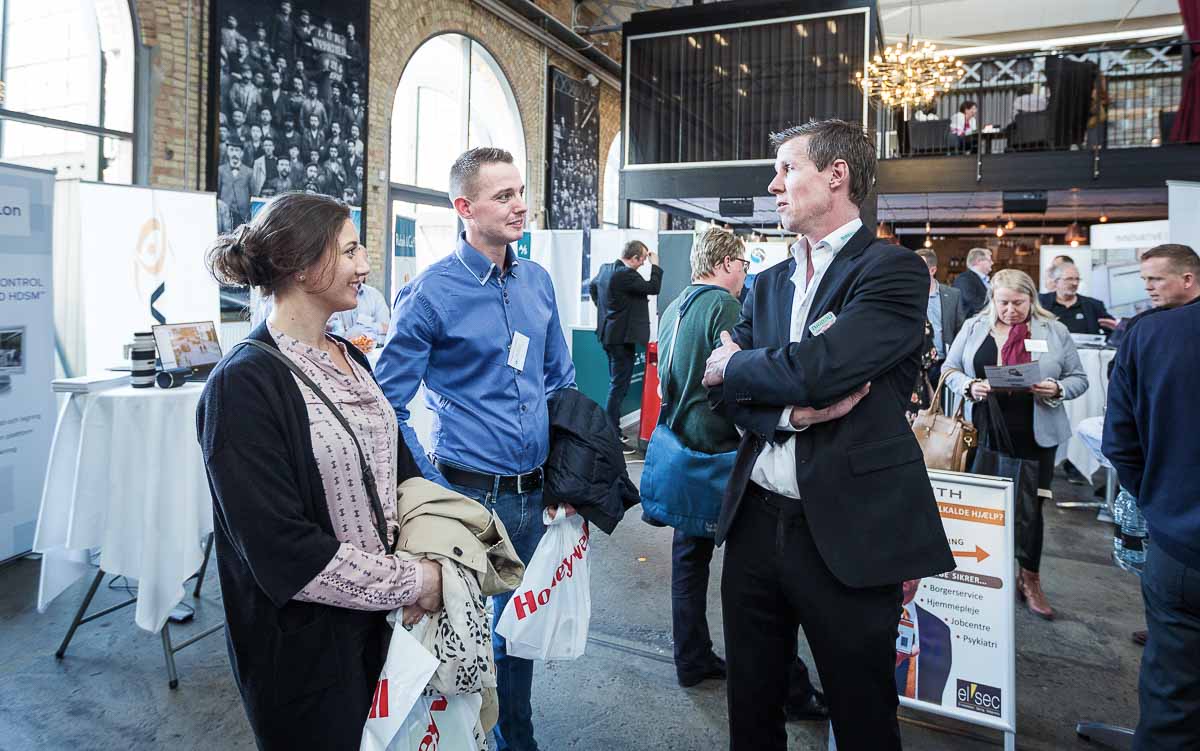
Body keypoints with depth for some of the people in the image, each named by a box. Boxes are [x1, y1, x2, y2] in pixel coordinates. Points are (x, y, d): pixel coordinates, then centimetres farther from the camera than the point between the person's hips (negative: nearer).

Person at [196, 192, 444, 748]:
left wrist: (426, 560, -6)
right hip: (303, 642, -7)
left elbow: (400, 470, 9)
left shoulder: (349, 359, 5)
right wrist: (409, 582, -16)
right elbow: (281, 547, -23)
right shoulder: (244, 384, -20)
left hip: (380, 619, 7)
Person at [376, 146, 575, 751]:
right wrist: (433, 492, -15)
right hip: (470, 494, -5)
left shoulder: (537, 281, 4)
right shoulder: (429, 293, -13)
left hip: (535, 492, 6)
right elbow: (389, 405, -11)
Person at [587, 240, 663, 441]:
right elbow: (653, 288, -21)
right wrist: (655, 265, -9)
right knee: (619, 385, -4)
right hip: (622, 336, -10)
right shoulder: (626, 274, -21)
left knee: (616, 383, 19)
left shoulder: (606, 268, 7)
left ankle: (611, 429, 26)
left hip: (608, 333, 10)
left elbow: (592, 286, 25)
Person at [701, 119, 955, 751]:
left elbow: (818, 367, -22)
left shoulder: (894, 270, -7)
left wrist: (734, 366, -4)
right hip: (756, 520, 6)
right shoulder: (768, 284, 13)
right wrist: (791, 411, -16)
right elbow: (721, 390, 4)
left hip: (847, 531, -5)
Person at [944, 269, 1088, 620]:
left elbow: (1078, 378, 7)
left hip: (1035, 434, -1)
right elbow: (950, 369, 7)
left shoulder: (1054, 331, 3)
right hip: (985, 432, 1)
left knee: (1029, 508, 5)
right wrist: (969, 386, -13)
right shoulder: (974, 327, 5)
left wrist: (1057, 390, -14)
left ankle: (1030, 580, 22)